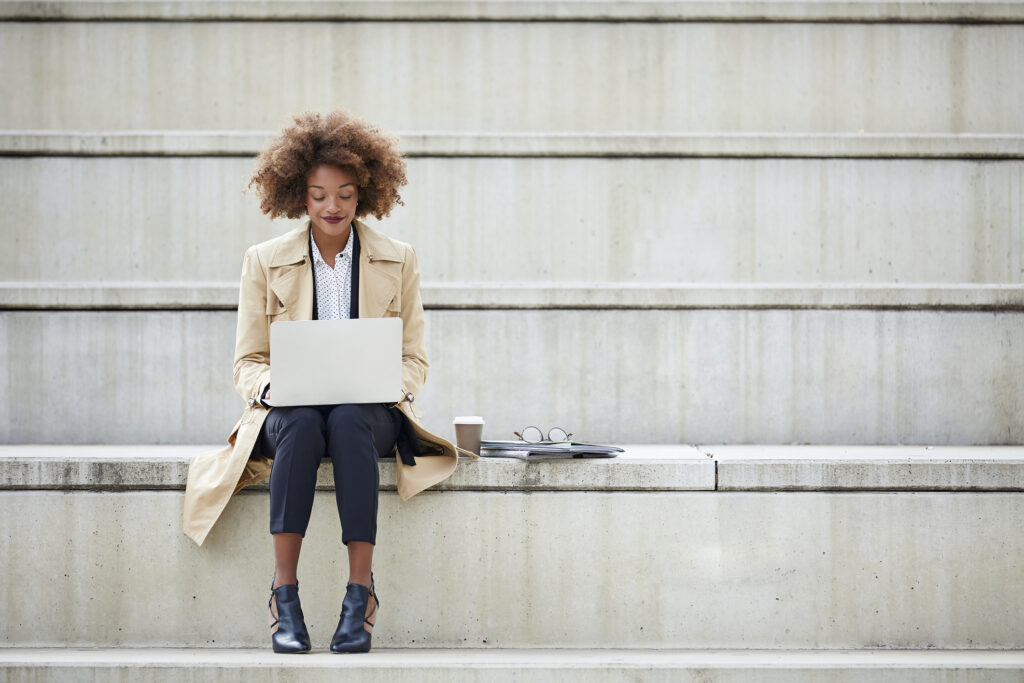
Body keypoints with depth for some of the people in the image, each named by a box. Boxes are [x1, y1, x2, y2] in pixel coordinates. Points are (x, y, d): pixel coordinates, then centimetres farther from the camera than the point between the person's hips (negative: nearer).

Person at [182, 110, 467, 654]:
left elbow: (414, 358, 11)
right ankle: (285, 596, -37)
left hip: (371, 411, 0)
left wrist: (395, 385, -13)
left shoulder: (398, 261, 10)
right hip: (290, 408, 0)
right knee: (301, 425, -37)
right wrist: (270, 386, -15)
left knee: (348, 422, -37)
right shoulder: (264, 261, 8)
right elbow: (247, 361, 8)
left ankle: (360, 595, -38)